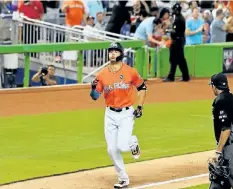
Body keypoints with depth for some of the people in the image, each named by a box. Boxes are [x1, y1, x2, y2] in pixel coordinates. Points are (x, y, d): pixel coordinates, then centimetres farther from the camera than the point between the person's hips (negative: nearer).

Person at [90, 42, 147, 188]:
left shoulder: (130, 72, -7)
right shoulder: (102, 74, 0)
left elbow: (142, 87, 6)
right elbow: (95, 96, 1)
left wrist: (140, 107, -2)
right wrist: (94, 88, -21)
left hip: (127, 114, -3)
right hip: (110, 114, 3)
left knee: (122, 146, -16)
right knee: (112, 150, 3)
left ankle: (133, 142, 21)